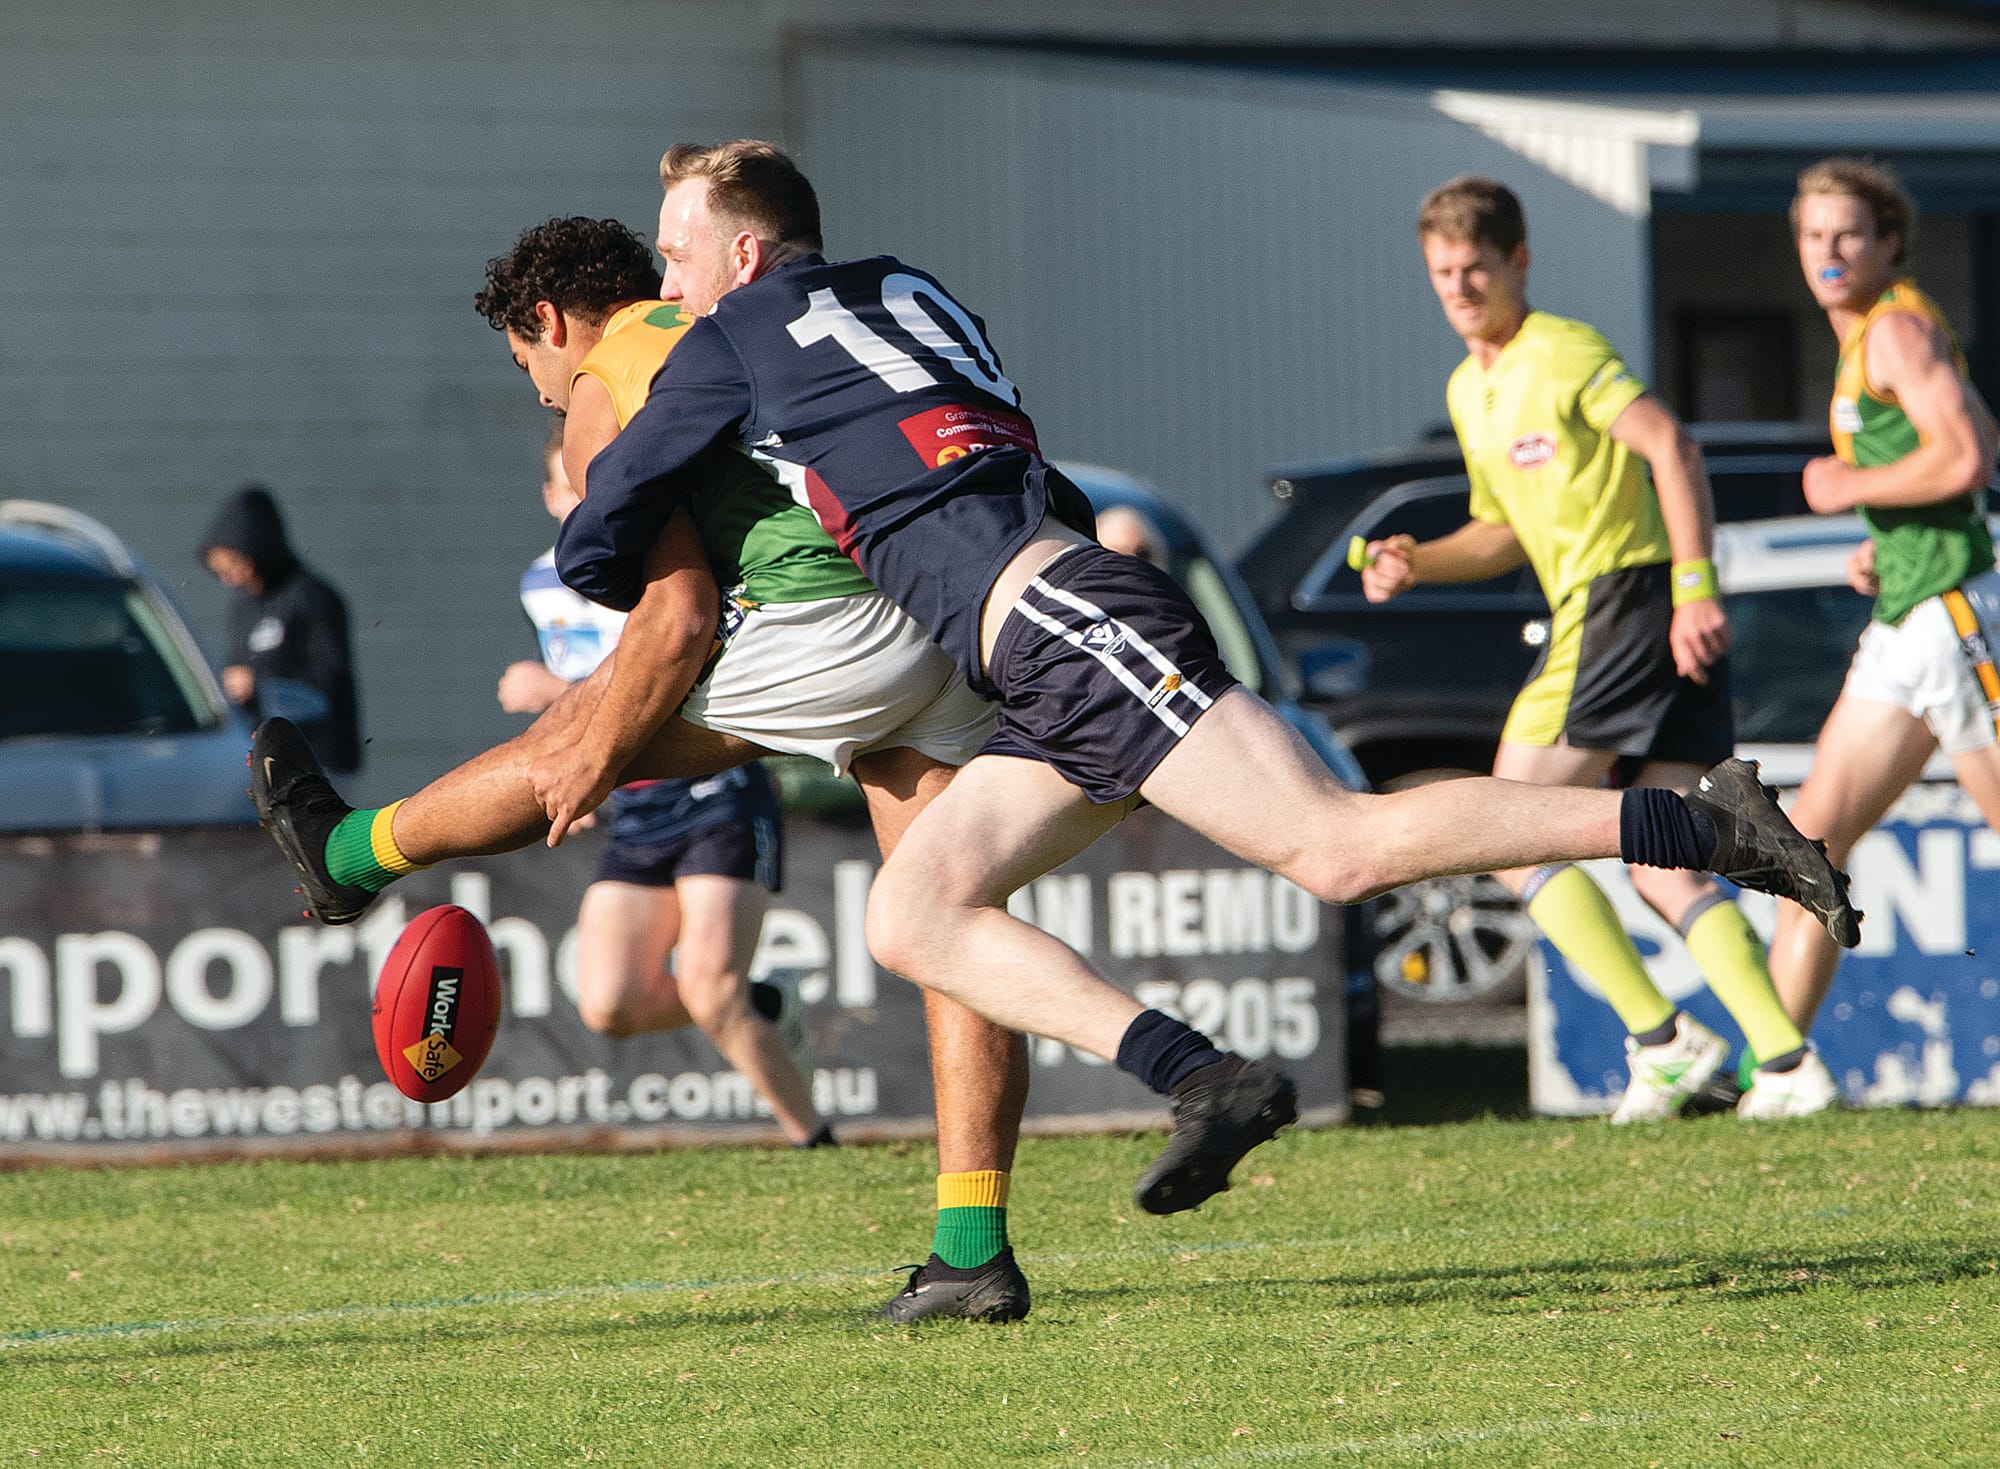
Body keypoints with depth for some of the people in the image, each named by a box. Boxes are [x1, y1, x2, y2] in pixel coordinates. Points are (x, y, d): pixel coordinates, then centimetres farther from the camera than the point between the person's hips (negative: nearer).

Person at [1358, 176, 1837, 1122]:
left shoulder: (1560, 351, -6)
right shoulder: (1468, 389, 22)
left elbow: (1670, 445, -17)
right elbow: (1507, 533, 32)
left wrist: (1693, 583, -25)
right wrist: (1414, 564, 14)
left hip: (1622, 601, -9)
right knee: (1661, 871, 6)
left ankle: (1660, 1037, -10)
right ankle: (1788, 1062, -3)